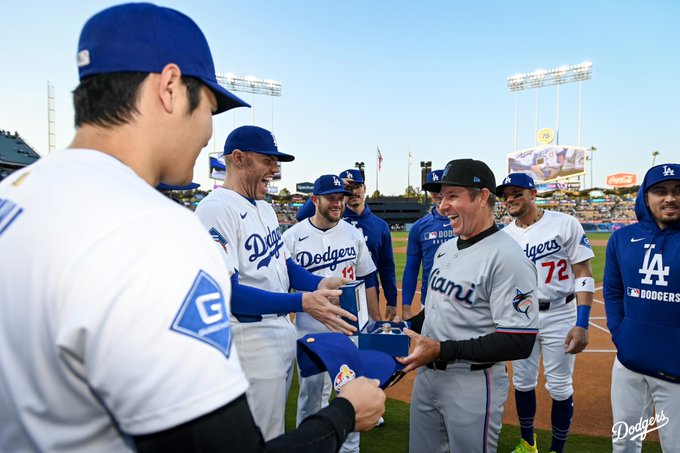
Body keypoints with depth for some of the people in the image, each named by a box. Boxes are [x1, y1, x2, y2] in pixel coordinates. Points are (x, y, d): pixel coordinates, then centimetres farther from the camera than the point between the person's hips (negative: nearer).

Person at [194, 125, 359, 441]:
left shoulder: (265, 207, 10)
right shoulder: (216, 209, -20)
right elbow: (227, 292, -27)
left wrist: (318, 284, -6)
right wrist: (302, 302, -33)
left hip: (284, 336, 9)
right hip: (252, 346, -9)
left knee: (275, 431, 25)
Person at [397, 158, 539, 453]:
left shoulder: (507, 257, -20)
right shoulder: (445, 248, 7)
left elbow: (519, 343, -24)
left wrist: (442, 349, -24)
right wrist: (403, 328, 2)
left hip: (473, 384, -8)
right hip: (426, 375, 8)